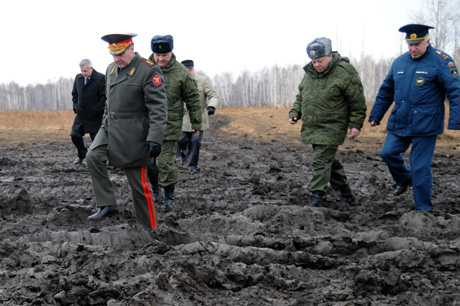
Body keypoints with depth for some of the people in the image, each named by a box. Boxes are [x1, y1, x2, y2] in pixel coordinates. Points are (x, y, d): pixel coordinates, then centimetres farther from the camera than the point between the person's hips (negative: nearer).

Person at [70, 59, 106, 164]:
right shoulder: (78, 78, 8)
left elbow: (104, 96, -14)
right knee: (75, 135, 6)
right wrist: (76, 107, 9)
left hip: (95, 116, -6)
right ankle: (81, 154, 29)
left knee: (96, 138, -2)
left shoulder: (101, 78, -12)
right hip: (81, 115, 6)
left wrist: (98, 110, -15)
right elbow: (74, 94, 21)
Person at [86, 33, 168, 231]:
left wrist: (155, 138, -26)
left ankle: (148, 228, 13)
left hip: (133, 134, -7)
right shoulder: (111, 69, 8)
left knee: (139, 183, -1)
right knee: (93, 156, -17)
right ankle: (108, 206, -8)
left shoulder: (149, 71, -14)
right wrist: (105, 125, 23)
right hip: (110, 128, 7)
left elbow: (158, 109, -18)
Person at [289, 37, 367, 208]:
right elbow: (301, 96, 21)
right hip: (312, 127, 8)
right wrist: (295, 113, 9)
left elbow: (357, 102, -9)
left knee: (322, 160, -10)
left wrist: (356, 125, -10)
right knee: (328, 159, 16)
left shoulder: (345, 73, -13)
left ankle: (316, 197, -6)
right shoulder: (309, 72, 8)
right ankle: (345, 190, 31)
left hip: (331, 128, -7)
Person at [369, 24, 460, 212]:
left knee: (420, 167, -2)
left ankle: (423, 208, 12)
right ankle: (404, 179, 33)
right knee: (388, 153, 3)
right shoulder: (399, 62, 9)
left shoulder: (440, 61, -9)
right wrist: (375, 116, 22)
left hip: (425, 126, -6)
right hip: (399, 124, 6)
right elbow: (385, 91, 20)